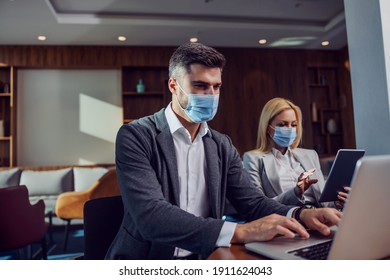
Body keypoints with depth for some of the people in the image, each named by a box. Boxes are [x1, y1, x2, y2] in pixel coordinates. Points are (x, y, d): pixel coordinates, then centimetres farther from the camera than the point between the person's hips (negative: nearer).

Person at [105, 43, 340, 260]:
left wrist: (301, 214, -16)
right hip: (148, 259, -5)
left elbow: (252, 201, 3)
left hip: (202, 258, 5)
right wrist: (240, 231, -29)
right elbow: (150, 215, -23)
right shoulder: (136, 136, -12)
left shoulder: (222, 146, 7)